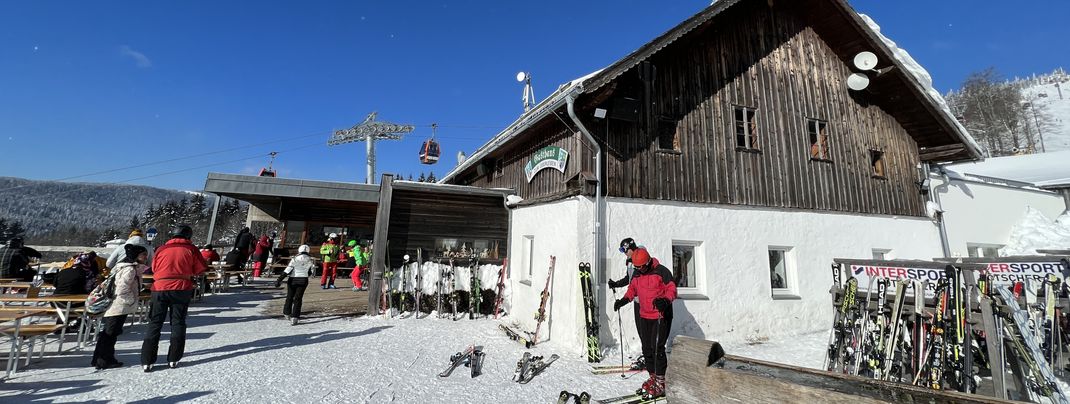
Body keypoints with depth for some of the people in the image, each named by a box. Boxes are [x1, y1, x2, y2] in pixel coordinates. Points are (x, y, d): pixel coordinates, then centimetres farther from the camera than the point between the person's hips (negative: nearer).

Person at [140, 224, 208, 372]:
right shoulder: (191, 249, 0)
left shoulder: (161, 249, 7)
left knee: (155, 324, 9)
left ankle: (147, 361, 6)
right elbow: (200, 270, -1)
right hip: (182, 289, -2)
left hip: (160, 288, 2)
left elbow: (154, 269, 14)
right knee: (178, 323, 7)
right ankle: (173, 359, 7)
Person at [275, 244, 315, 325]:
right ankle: (294, 318, -2)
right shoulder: (310, 260, 0)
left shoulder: (295, 259, -8)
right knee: (298, 299, 4)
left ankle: (287, 313, 33)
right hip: (303, 280, 1)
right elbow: (311, 271, 9)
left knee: (289, 297, 18)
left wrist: (279, 279, -11)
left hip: (293, 280, -1)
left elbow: (287, 270, -13)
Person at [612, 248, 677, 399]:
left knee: (657, 348, -10)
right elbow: (632, 289, 19)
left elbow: (672, 289, -13)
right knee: (647, 348, 11)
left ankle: (660, 382, 2)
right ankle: (653, 377, 25)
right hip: (644, 317, 7)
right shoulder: (636, 275, 8)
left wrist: (665, 301, -32)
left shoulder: (661, 271, -11)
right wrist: (624, 300, 1)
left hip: (661, 316, -7)